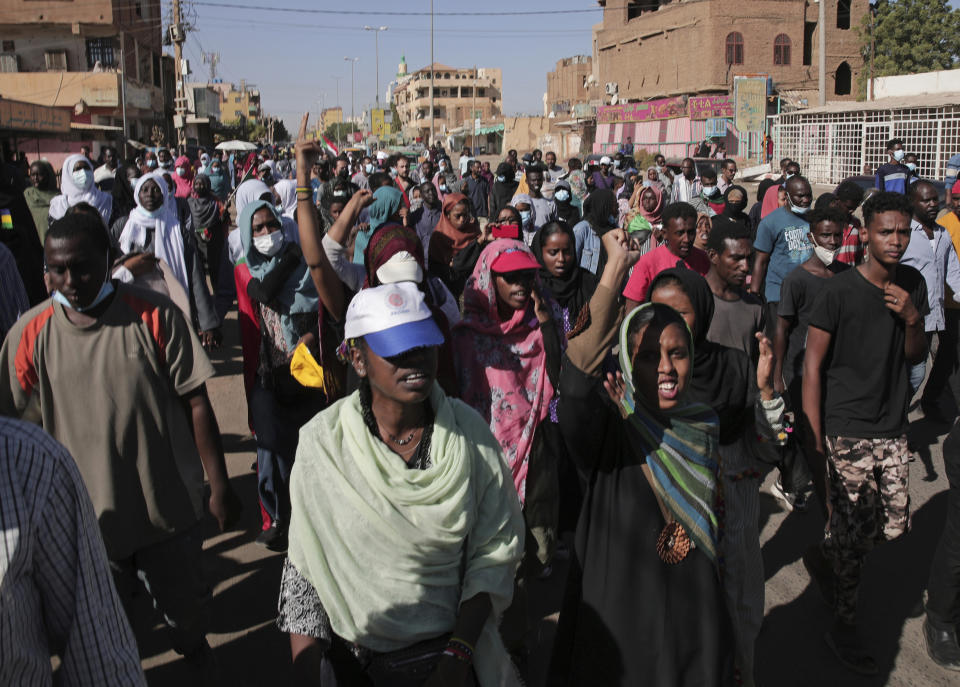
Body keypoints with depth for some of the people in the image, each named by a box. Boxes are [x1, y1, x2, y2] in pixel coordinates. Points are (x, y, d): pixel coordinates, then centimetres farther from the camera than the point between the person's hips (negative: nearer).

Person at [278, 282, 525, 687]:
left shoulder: (468, 431, -11)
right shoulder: (322, 442, -14)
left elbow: (495, 550, -7)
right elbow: (303, 568, -8)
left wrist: (459, 654, -13)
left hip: (453, 643, 1)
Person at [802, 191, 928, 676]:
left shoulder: (913, 285, 4)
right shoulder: (839, 292, -13)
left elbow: (915, 358, 10)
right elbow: (813, 366, -11)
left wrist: (912, 320, -11)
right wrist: (813, 438, -14)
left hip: (892, 429, 6)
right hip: (845, 431, -6)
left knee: (893, 525, 8)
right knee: (854, 532, -1)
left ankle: (822, 558, 36)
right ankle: (843, 627, 18)